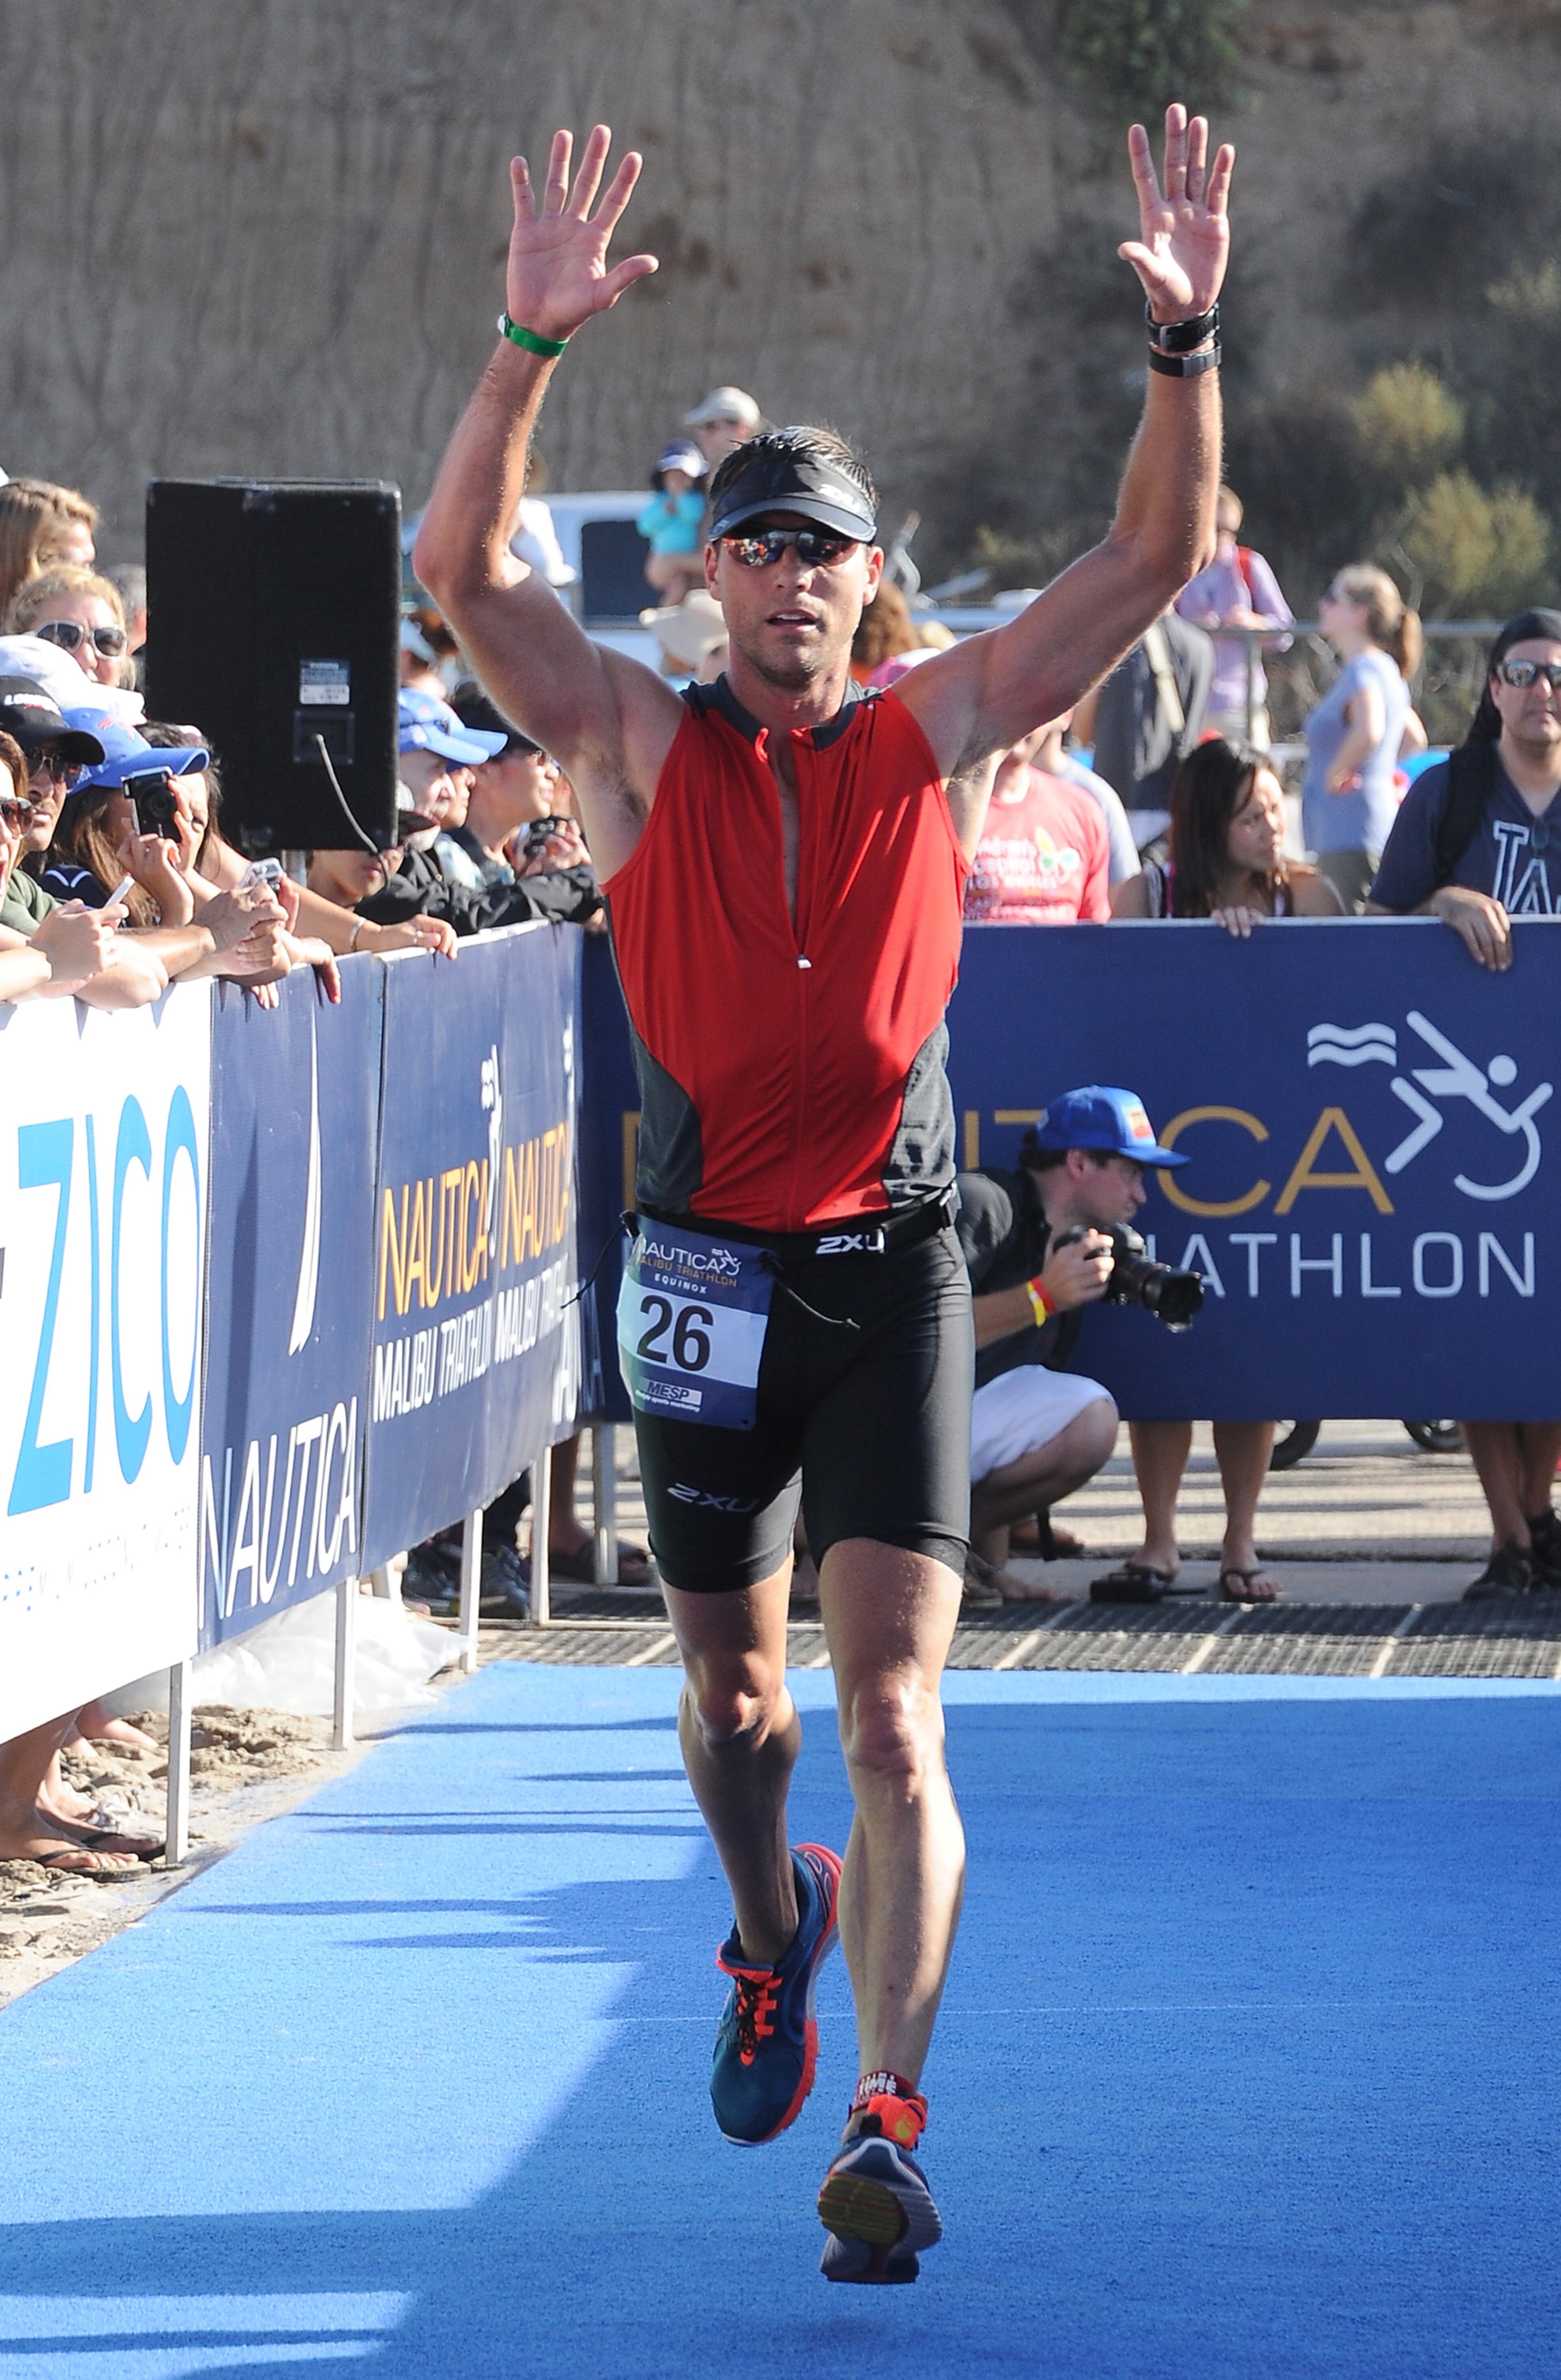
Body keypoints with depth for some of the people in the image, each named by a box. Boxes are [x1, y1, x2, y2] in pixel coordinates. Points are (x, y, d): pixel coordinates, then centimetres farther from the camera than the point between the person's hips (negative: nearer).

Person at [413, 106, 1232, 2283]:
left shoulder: (935, 735, 4)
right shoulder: (641, 743, 2)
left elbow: (1158, 556, 0)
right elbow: (462, 568, -12)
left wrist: (1188, 341, -14)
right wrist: (533, 346, -24)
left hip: (896, 1270, -1)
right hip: (709, 1267, 1)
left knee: (893, 1713, -11)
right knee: (732, 1685, 16)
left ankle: (887, 2127, -15)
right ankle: (776, 1937, 47)